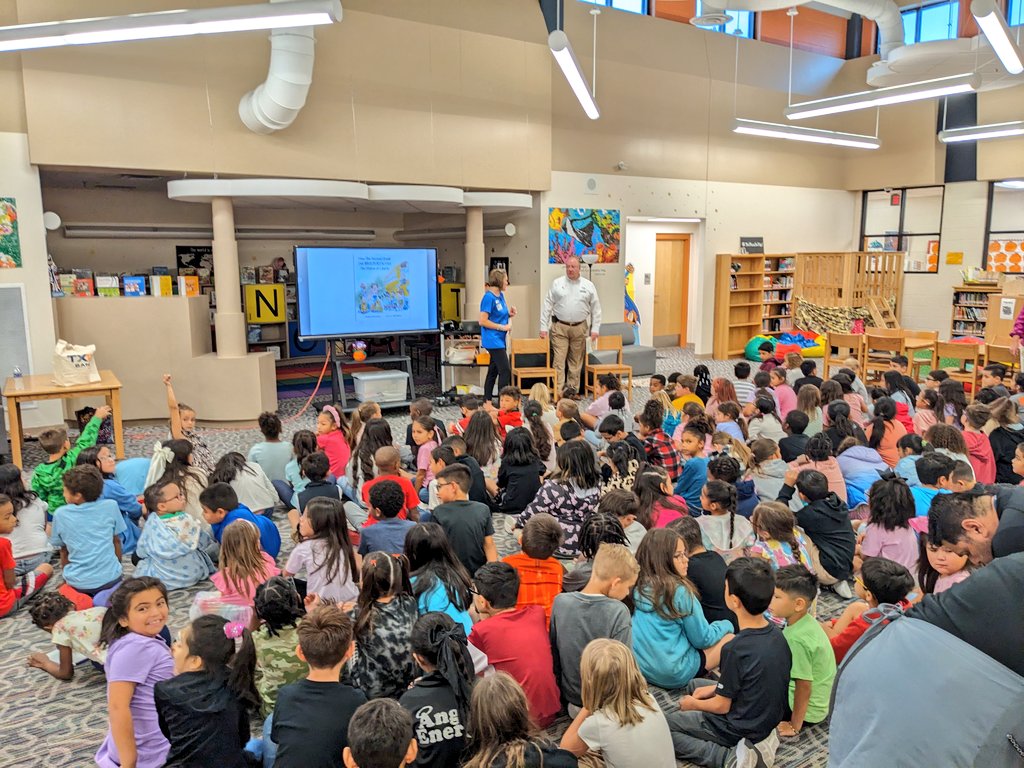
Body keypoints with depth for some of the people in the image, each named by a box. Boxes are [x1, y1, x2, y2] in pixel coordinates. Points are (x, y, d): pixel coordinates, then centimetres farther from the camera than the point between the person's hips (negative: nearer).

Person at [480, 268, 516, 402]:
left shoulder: (501, 295, 11)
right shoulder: (489, 297, -15)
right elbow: (483, 321, -18)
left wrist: (510, 314, 3)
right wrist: (502, 327, -16)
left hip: (500, 340, 9)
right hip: (493, 340, -9)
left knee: (493, 371, 13)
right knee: (505, 371, -9)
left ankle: (487, 401, 21)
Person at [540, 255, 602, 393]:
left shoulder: (588, 285, 6)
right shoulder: (557, 283, 3)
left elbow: (596, 308, 9)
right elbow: (547, 305, 3)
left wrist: (595, 329, 3)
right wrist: (543, 327, -2)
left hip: (579, 328, 2)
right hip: (559, 327, -1)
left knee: (576, 362, 8)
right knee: (558, 361, -7)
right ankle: (558, 392, -5)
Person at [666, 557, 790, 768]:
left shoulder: (735, 649, -31)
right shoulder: (775, 632, -8)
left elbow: (722, 706, -18)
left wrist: (694, 704, 1)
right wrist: (714, 688, 10)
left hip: (740, 728, -8)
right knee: (693, 685, 25)